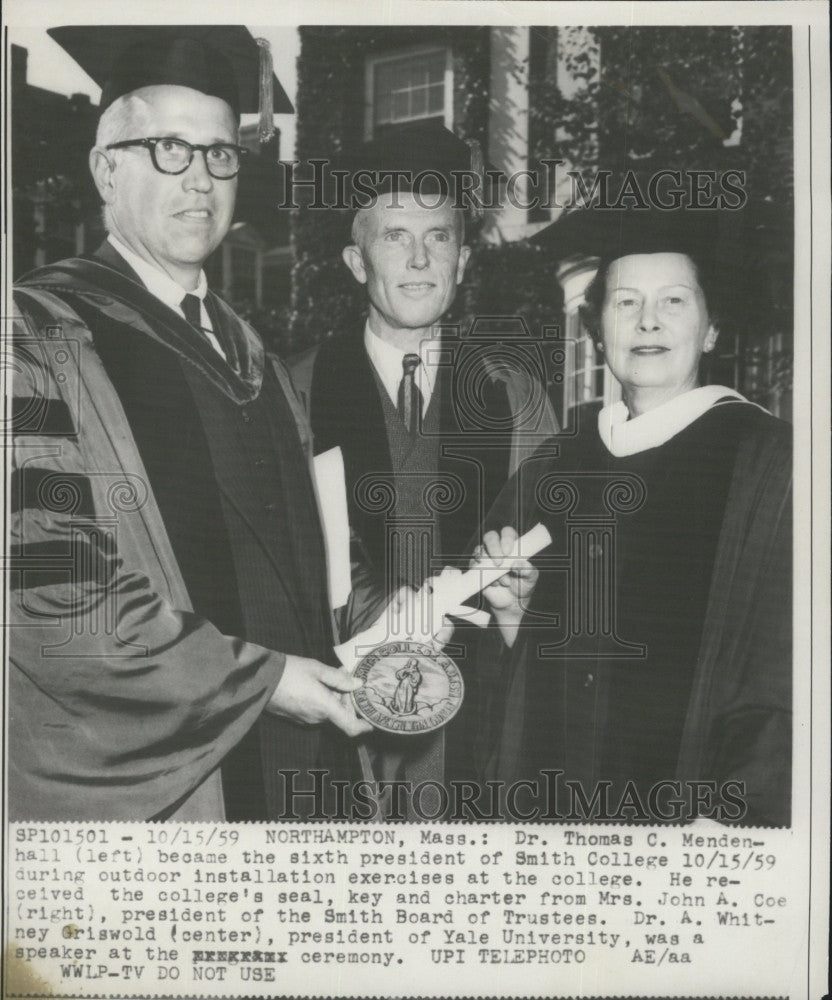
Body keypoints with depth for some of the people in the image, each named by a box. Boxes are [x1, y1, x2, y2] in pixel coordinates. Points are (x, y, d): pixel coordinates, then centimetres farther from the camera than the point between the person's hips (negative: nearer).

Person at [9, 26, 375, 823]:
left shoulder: (243, 348, 12)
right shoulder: (39, 339, -11)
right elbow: (53, 596, -19)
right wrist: (260, 677, -16)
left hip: (270, 764, 6)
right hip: (124, 785, -6)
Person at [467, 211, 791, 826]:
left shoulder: (771, 460, -10)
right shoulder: (553, 474, 4)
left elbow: (789, 671, -13)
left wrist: (734, 810, -20)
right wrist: (511, 611, -8)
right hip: (552, 797, 4)